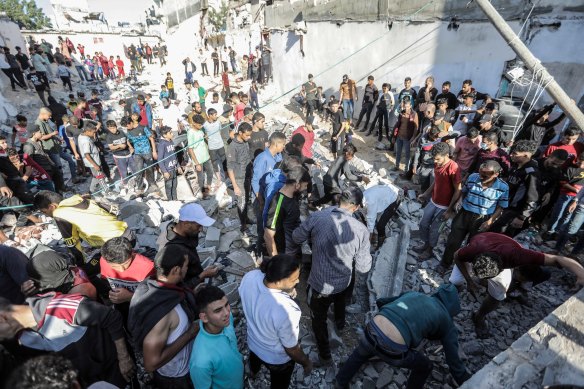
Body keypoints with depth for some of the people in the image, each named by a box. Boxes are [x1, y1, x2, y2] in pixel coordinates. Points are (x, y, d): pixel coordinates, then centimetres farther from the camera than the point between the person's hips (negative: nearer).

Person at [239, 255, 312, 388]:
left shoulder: (249, 277, -29)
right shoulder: (286, 311, -46)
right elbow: (292, 349, -26)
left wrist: (286, 292, -15)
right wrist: (306, 363, -5)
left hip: (253, 342, 6)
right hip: (278, 358, -5)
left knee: (255, 359, 41)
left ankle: (253, 371, 74)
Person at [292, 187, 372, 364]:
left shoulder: (316, 217, -25)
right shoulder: (361, 230, -21)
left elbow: (296, 238, -7)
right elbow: (363, 268, -12)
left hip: (320, 285, -2)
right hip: (344, 283, 3)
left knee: (319, 319, 26)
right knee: (340, 301, 38)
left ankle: (325, 355, 47)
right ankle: (340, 323, 69)